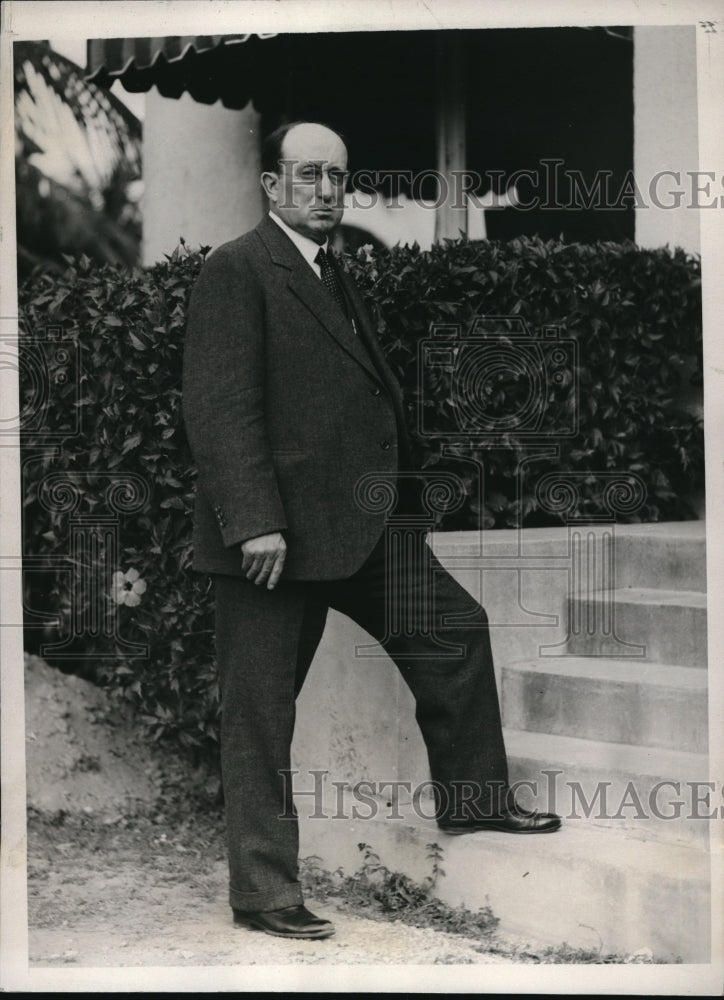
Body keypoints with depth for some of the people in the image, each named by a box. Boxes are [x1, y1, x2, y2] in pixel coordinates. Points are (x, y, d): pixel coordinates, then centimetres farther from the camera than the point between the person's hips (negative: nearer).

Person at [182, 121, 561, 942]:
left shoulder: (331, 275, 18)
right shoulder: (236, 271, -11)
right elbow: (218, 407, -18)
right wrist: (255, 523, -24)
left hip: (358, 525, 9)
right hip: (274, 532, -9)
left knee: (455, 627, 14)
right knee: (259, 716, 0)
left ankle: (471, 797, 29)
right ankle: (263, 891, 9)